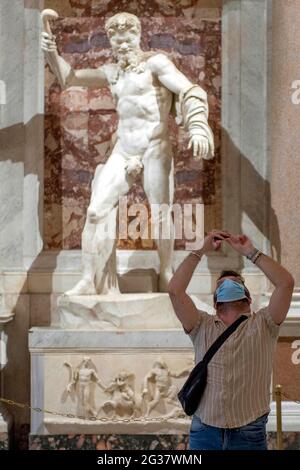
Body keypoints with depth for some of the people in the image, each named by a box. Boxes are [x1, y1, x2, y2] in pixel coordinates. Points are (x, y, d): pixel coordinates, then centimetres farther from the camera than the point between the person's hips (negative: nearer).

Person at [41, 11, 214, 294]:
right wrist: (52, 52, 1)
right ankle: (91, 280, -7)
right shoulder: (112, 72, 17)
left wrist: (197, 128, -28)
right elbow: (68, 78, 20)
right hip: (123, 151, 6)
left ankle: (166, 275, 13)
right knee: (96, 210, -7)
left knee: (160, 216, -5)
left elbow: (191, 92, -12)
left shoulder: (155, 63, -3)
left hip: (155, 148, -5)